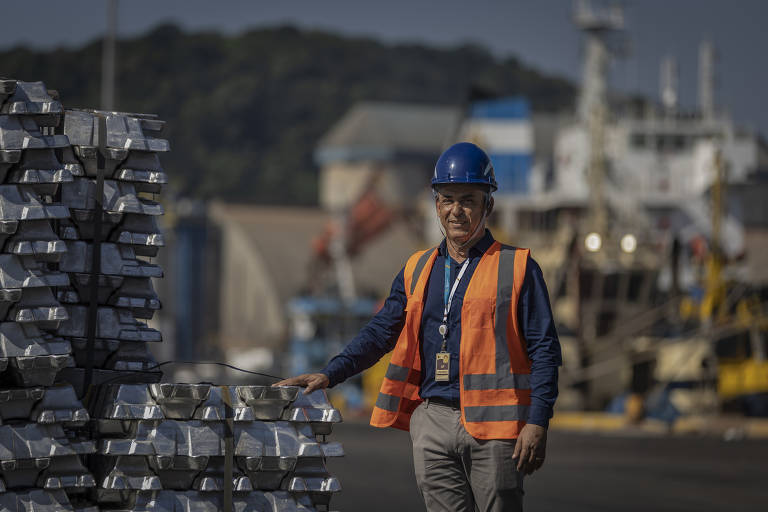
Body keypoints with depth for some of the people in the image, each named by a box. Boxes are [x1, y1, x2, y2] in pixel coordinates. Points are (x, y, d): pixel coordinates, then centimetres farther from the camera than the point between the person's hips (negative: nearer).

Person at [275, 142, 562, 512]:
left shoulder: (517, 268, 2)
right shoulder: (418, 270, 16)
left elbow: (544, 351, -2)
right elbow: (381, 332, 16)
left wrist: (538, 424, -11)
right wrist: (329, 374, 1)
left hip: (492, 425, -4)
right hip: (433, 423, 4)